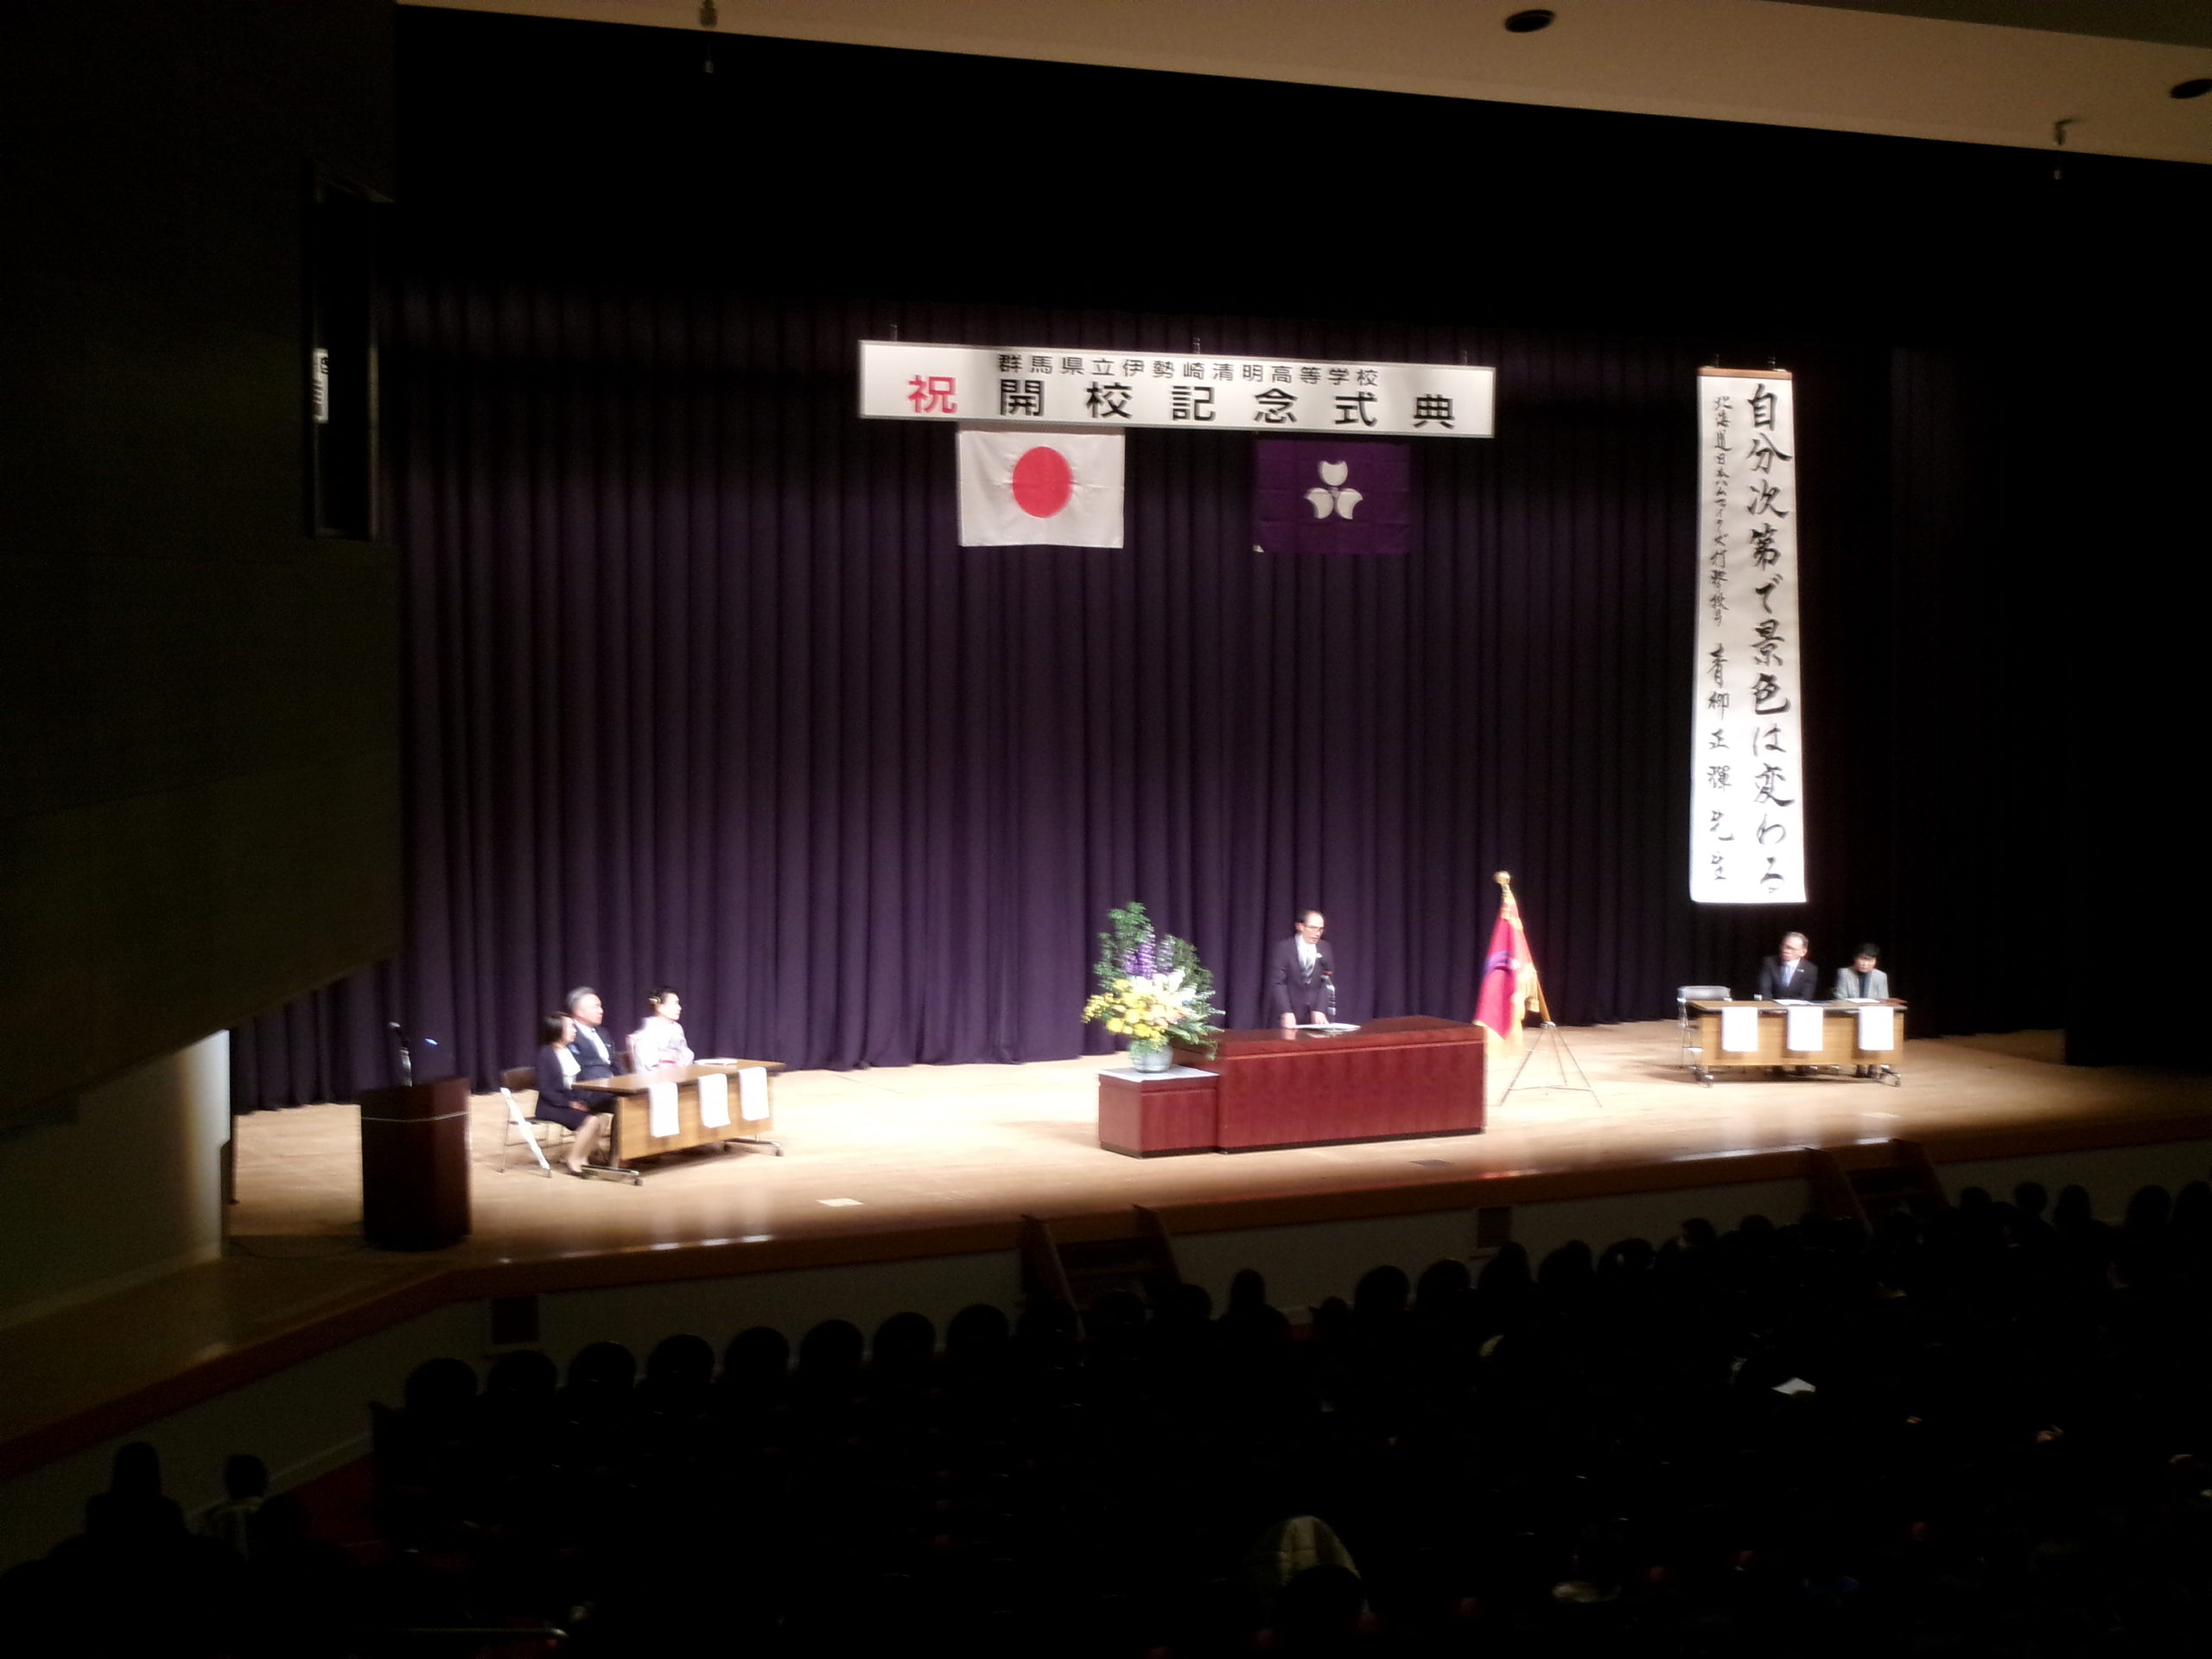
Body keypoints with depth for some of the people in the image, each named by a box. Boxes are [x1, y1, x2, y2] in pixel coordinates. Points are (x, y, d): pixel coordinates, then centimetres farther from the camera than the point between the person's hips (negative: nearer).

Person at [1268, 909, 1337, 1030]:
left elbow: (1327, 983, 2)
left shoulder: (1325, 950, 5)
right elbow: (1277, 983, -10)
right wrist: (1286, 1012, -21)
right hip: (1292, 1014, -3)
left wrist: (1320, 1010, -12)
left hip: (1316, 1015, 3)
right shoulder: (1284, 949, -6)